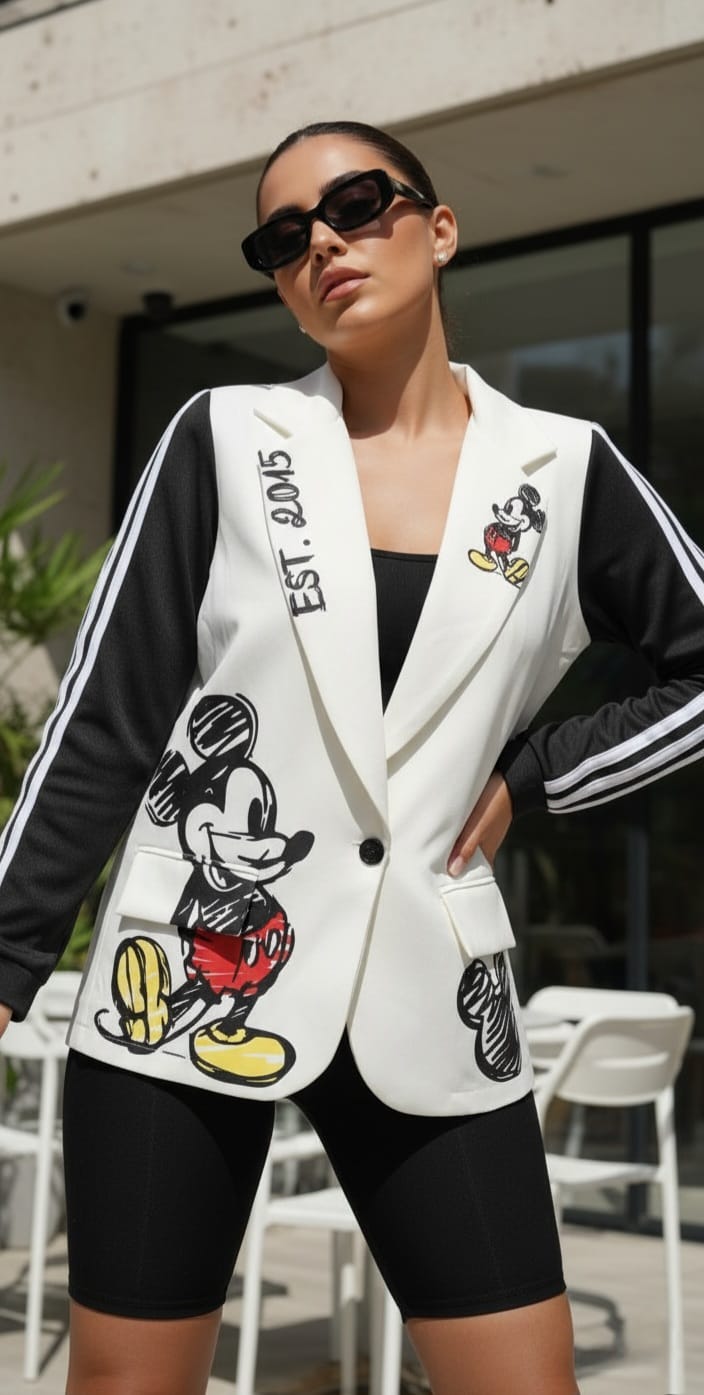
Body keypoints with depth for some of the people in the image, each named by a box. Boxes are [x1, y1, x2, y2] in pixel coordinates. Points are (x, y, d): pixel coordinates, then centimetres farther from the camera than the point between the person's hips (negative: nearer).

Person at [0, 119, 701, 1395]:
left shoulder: (562, 471, 5)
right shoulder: (226, 439, 2)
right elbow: (104, 716, 1)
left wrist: (536, 776, 2)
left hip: (428, 995, 1)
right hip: (186, 981, 0)